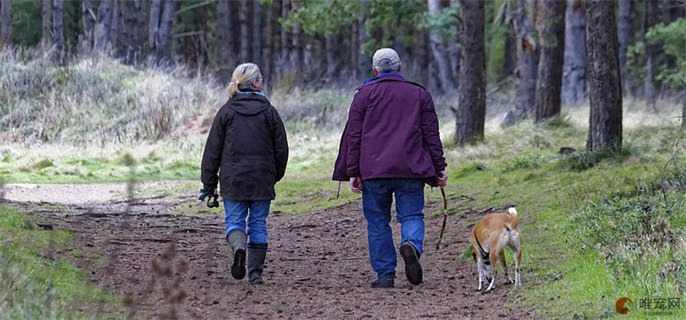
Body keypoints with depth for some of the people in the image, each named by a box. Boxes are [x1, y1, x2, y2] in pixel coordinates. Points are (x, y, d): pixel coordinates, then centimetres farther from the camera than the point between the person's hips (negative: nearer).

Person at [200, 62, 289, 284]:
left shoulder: (226, 112, -1)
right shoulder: (269, 112, 0)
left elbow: (212, 150, -1)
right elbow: (281, 149, 3)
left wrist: (209, 183, 5)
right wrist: (275, 176, 18)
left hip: (233, 179, -1)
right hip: (262, 180, 1)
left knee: (234, 220, 7)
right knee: (258, 225, 8)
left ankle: (238, 247, -25)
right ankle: (255, 272, 8)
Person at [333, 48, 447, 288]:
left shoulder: (364, 94, 7)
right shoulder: (420, 94, 11)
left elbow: (353, 136, 3)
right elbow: (431, 135, 9)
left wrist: (353, 172, 4)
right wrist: (439, 168, 11)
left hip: (373, 169, -1)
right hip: (411, 169, 1)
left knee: (378, 223, 6)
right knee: (412, 215, 4)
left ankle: (385, 274, 2)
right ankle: (412, 244, -27)